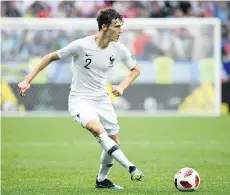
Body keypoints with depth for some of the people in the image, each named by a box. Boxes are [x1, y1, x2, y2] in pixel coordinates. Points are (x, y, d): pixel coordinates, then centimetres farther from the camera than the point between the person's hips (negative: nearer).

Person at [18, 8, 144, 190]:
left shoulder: (119, 50, -6)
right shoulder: (81, 45, -20)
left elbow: (136, 69, 13)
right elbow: (51, 57, -9)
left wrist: (122, 86, -6)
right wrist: (27, 81, -11)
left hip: (102, 99, 6)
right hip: (80, 99, -6)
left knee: (114, 142, 7)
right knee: (98, 129, -32)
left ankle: (102, 180, 30)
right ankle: (131, 168, -36)